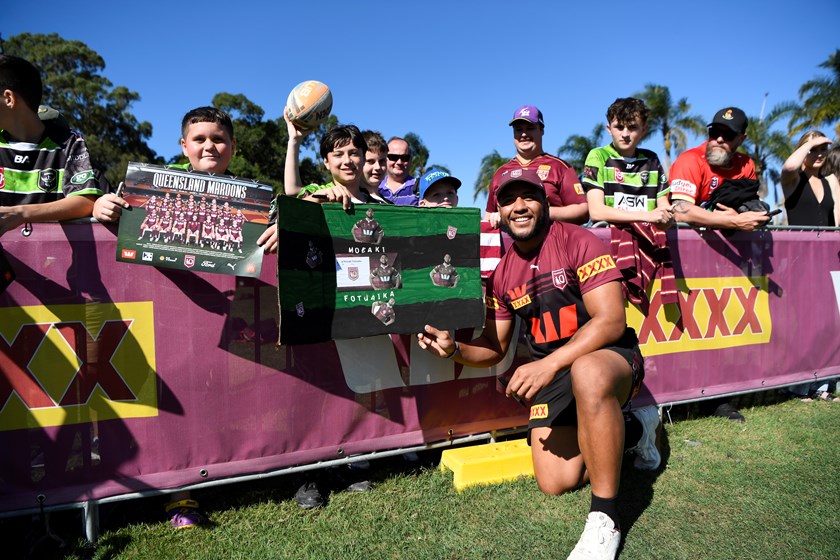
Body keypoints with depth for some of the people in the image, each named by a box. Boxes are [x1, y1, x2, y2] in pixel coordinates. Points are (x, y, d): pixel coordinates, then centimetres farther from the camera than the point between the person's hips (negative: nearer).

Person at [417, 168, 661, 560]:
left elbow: (612, 320, -21)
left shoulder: (577, 242, -12)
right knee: (555, 483, 0)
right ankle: (635, 429, 26)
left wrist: (550, 364, -31)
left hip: (610, 354, -5)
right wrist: (454, 349, -12)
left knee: (586, 374, -42)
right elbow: (494, 348, 9)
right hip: (552, 372, 6)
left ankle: (605, 519, -25)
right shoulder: (502, 273, 5)